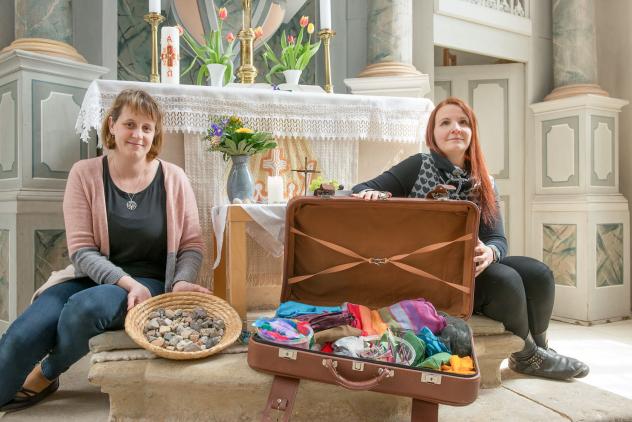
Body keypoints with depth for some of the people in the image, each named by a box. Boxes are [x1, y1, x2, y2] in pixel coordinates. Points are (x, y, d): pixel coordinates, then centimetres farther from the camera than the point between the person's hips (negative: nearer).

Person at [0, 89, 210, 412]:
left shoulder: (173, 179, -3)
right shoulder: (85, 174, -2)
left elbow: (192, 245, 1)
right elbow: (81, 250, -7)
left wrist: (182, 281, -18)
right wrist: (126, 282, -21)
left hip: (149, 284, -1)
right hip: (91, 277, 2)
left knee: (85, 307, -31)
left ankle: (45, 377, 3)